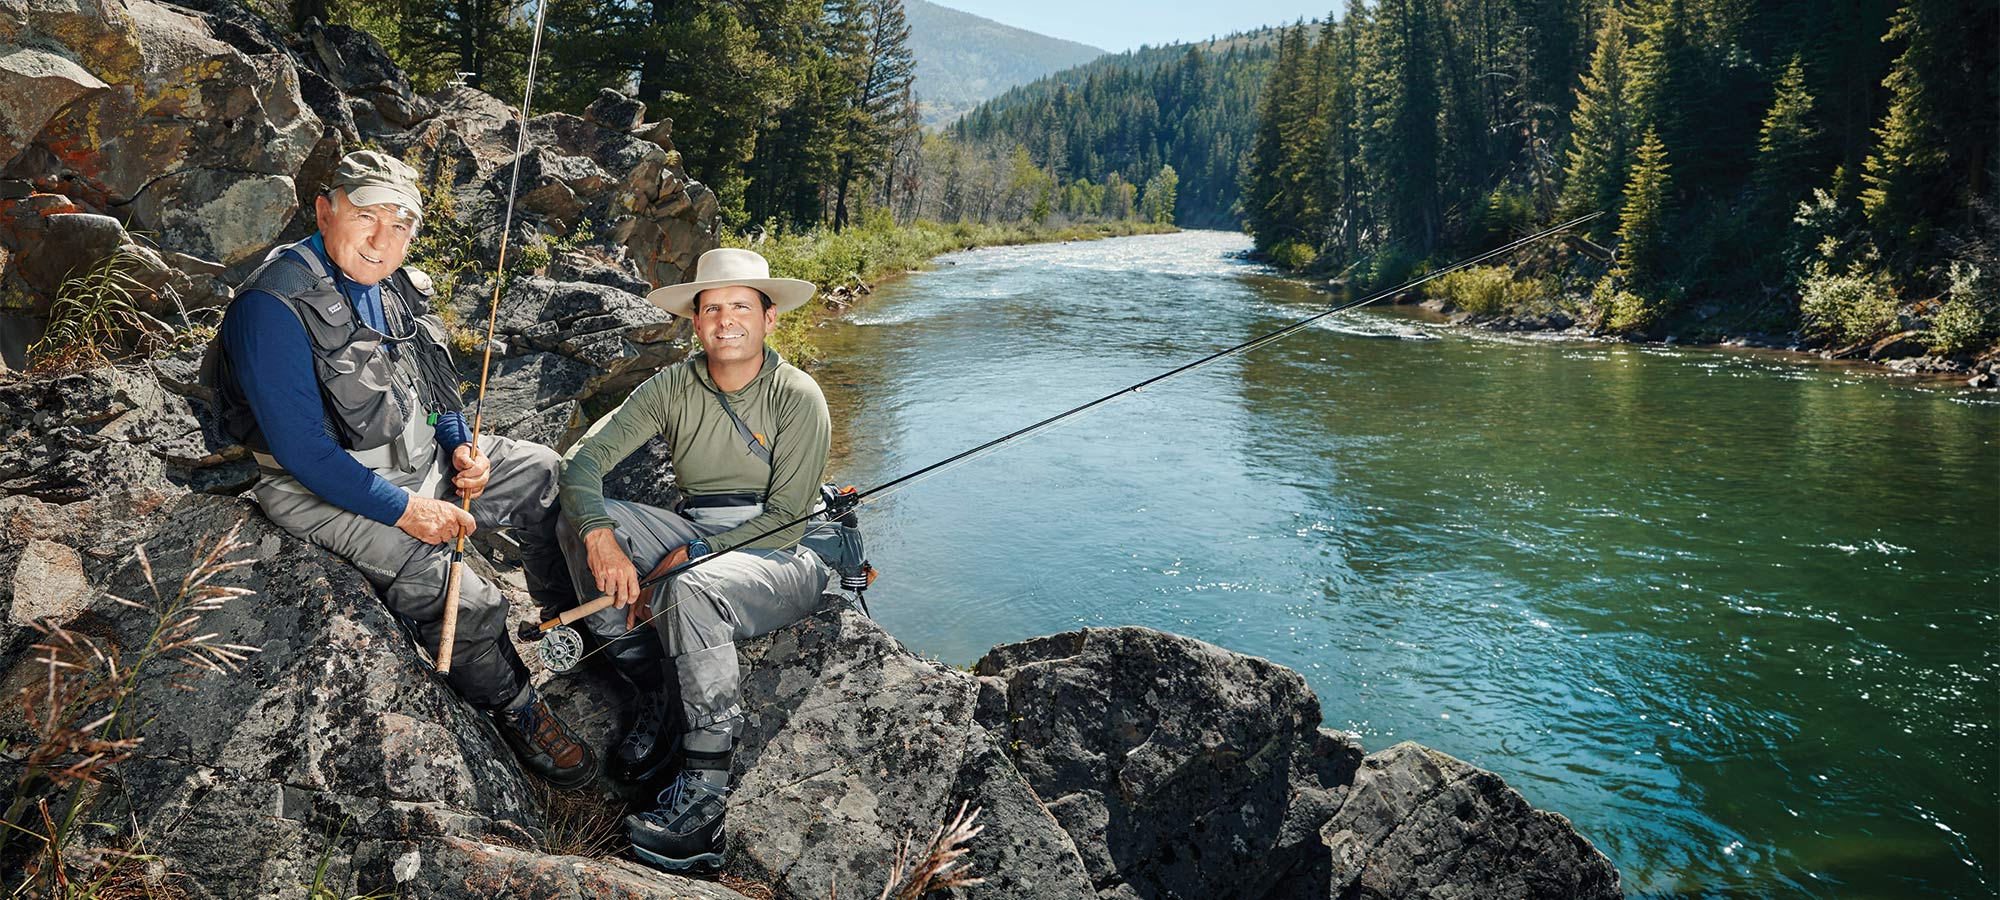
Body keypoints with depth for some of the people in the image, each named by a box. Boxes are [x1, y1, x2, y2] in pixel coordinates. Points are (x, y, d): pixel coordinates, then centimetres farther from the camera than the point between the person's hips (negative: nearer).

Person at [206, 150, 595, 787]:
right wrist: (406, 510, -26)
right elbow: (301, 451, -26)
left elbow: (434, 380, 17)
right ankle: (516, 710, 5)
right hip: (324, 490, -8)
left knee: (546, 473, 10)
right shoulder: (273, 307, -23)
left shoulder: (392, 285, 3)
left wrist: (463, 447, -1)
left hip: (419, 460, 9)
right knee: (463, 601, -23)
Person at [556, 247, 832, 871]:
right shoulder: (674, 387, 2)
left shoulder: (798, 398, -10)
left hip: (782, 560, -5)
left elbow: (786, 519, -16)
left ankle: (704, 801, -28)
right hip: (694, 540, 6)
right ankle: (655, 702, -11)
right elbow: (584, 457, -7)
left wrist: (685, 560, -23)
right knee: (580, 520, -16)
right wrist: (601, 537, -26)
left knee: (691, 590, -37)